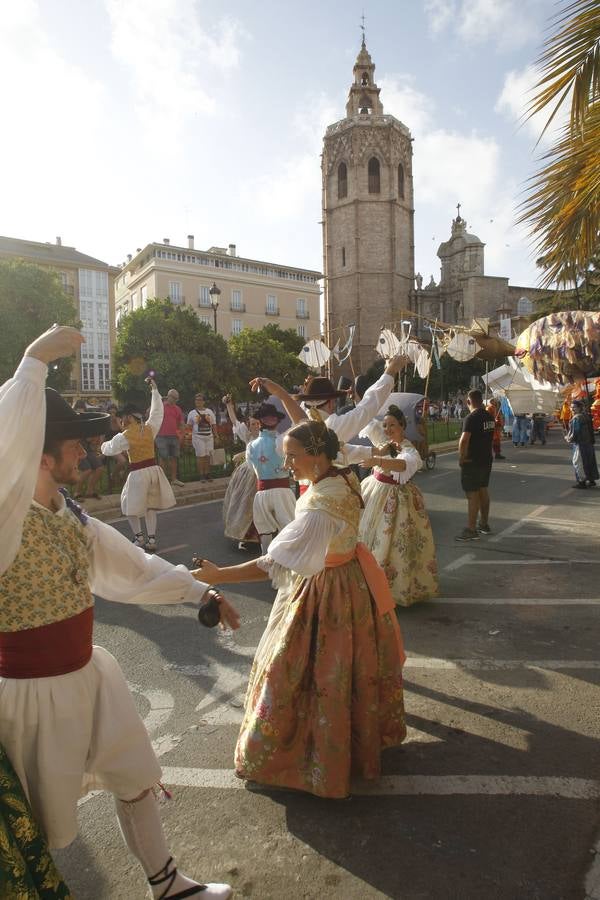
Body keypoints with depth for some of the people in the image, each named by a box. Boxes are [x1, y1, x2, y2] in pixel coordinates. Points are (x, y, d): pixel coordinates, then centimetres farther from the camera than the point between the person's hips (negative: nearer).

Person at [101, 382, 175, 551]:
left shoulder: (125, 436, -12)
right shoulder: (150, 428, 0)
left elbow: (109, 449, 1)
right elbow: (157, 410, 14)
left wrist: (103, 445, 26)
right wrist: (154, 389, 23)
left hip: (138, 473, -5)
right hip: (153, 470, 5)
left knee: (131, 507, 13)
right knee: (150, 506, 14)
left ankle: (139, 537, 15)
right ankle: (151, 540, 13)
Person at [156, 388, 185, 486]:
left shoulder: (178, 409, 11)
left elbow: (181, 423, 14)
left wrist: (181, 436, 4)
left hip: (174, 437, 5)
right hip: (162, 437, -5)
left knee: (174, 458, 9)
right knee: (163, 458, 0)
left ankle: (174, 478, 18)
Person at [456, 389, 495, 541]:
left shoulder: (471, 418, -18)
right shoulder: (489, 417, 8)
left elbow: (464, 440, -26)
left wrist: (461, 458, -15)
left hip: (472, 461, -8)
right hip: (486, 459, 8)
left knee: (472, 494, -5)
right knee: (483, 490, 17)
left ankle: (471, 529, -3)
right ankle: (484, 524, 28)